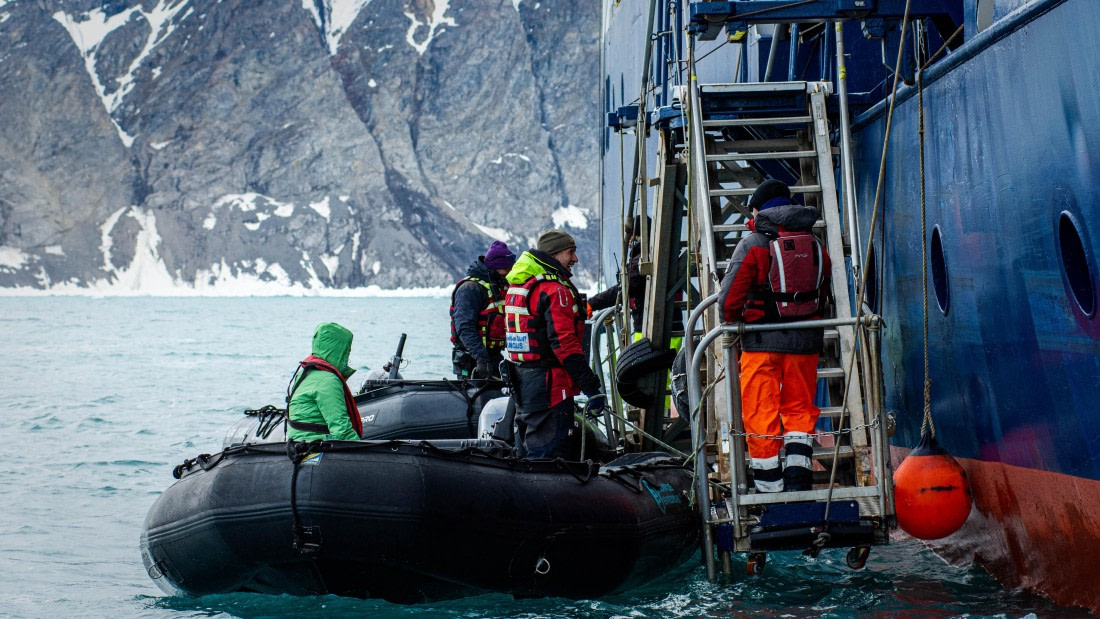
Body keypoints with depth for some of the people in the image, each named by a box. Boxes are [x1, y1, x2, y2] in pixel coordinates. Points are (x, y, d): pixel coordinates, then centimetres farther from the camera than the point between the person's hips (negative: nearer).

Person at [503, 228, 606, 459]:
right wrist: (592, 388, -20)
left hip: (521, 378, 10)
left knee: (527, 452, 17)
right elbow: (565, 343, -21)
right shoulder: (555, 290, -15)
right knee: (547, 456, -9)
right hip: (549, 385, -10)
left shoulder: (517, 286, 16)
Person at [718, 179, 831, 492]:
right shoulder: (816, 245, 9)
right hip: (805, 340, 4)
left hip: (762, 341, -4)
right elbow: (823, 296, 15)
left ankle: (769, 486, 4)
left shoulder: (752, 245, -6)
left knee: (760, 413, 3)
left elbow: (730, 295, -8)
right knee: (800, 409, 14)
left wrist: (730, 325, 9)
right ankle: (798, 475, 3)